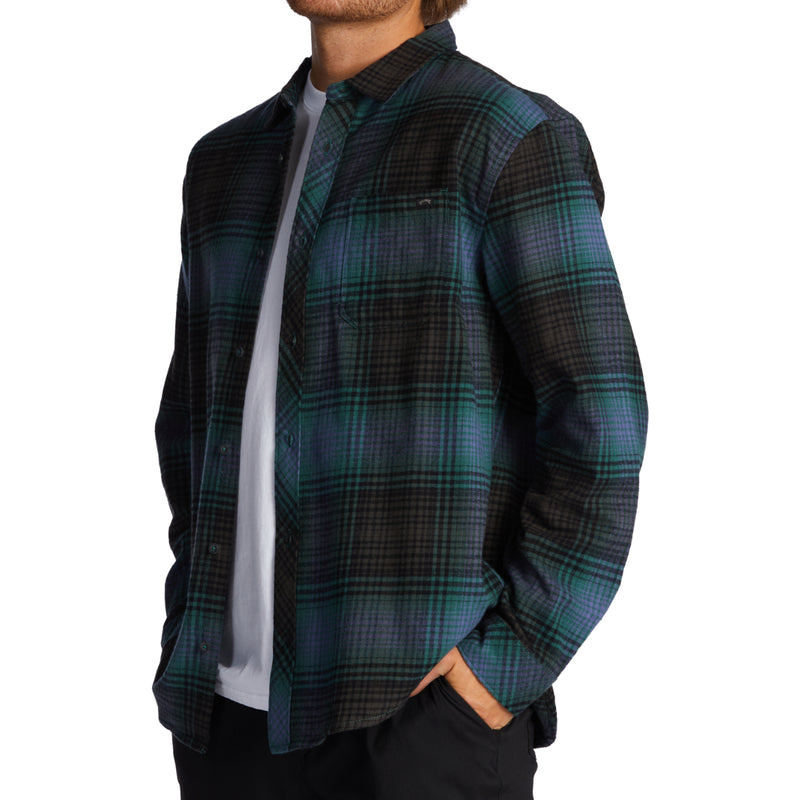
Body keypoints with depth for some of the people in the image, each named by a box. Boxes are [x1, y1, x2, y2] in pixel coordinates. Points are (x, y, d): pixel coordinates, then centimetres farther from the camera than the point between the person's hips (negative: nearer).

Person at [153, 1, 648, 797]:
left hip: (418, 715, -6)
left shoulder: (513, 140, -5)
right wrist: (195, 633, 11)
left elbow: (597, 429, -12)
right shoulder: (228, 162, 15)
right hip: (234, 711, 6)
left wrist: (504, 665, -17)